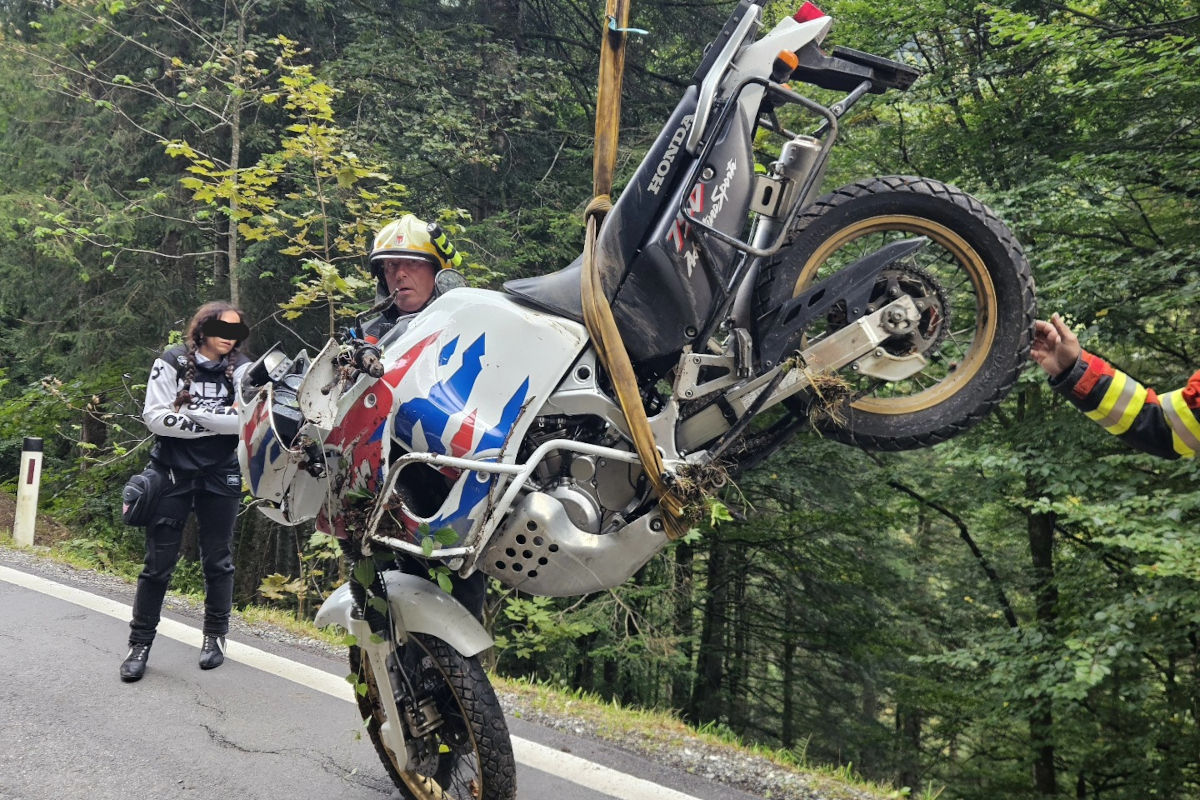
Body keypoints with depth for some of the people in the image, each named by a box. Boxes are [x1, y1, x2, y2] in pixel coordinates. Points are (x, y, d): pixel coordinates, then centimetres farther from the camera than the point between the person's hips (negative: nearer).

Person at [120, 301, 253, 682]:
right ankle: (140, 643, 10)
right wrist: (215, 425, -13)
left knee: (218, 560, 9)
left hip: (220, 477, 1)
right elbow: (155, 417, -9)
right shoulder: (171, 362, 0)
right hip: (173, 473, -1)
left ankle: (215, 636, 23)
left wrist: (194, 414, -16)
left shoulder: (240, 369, 3)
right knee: (158, 561, 1)